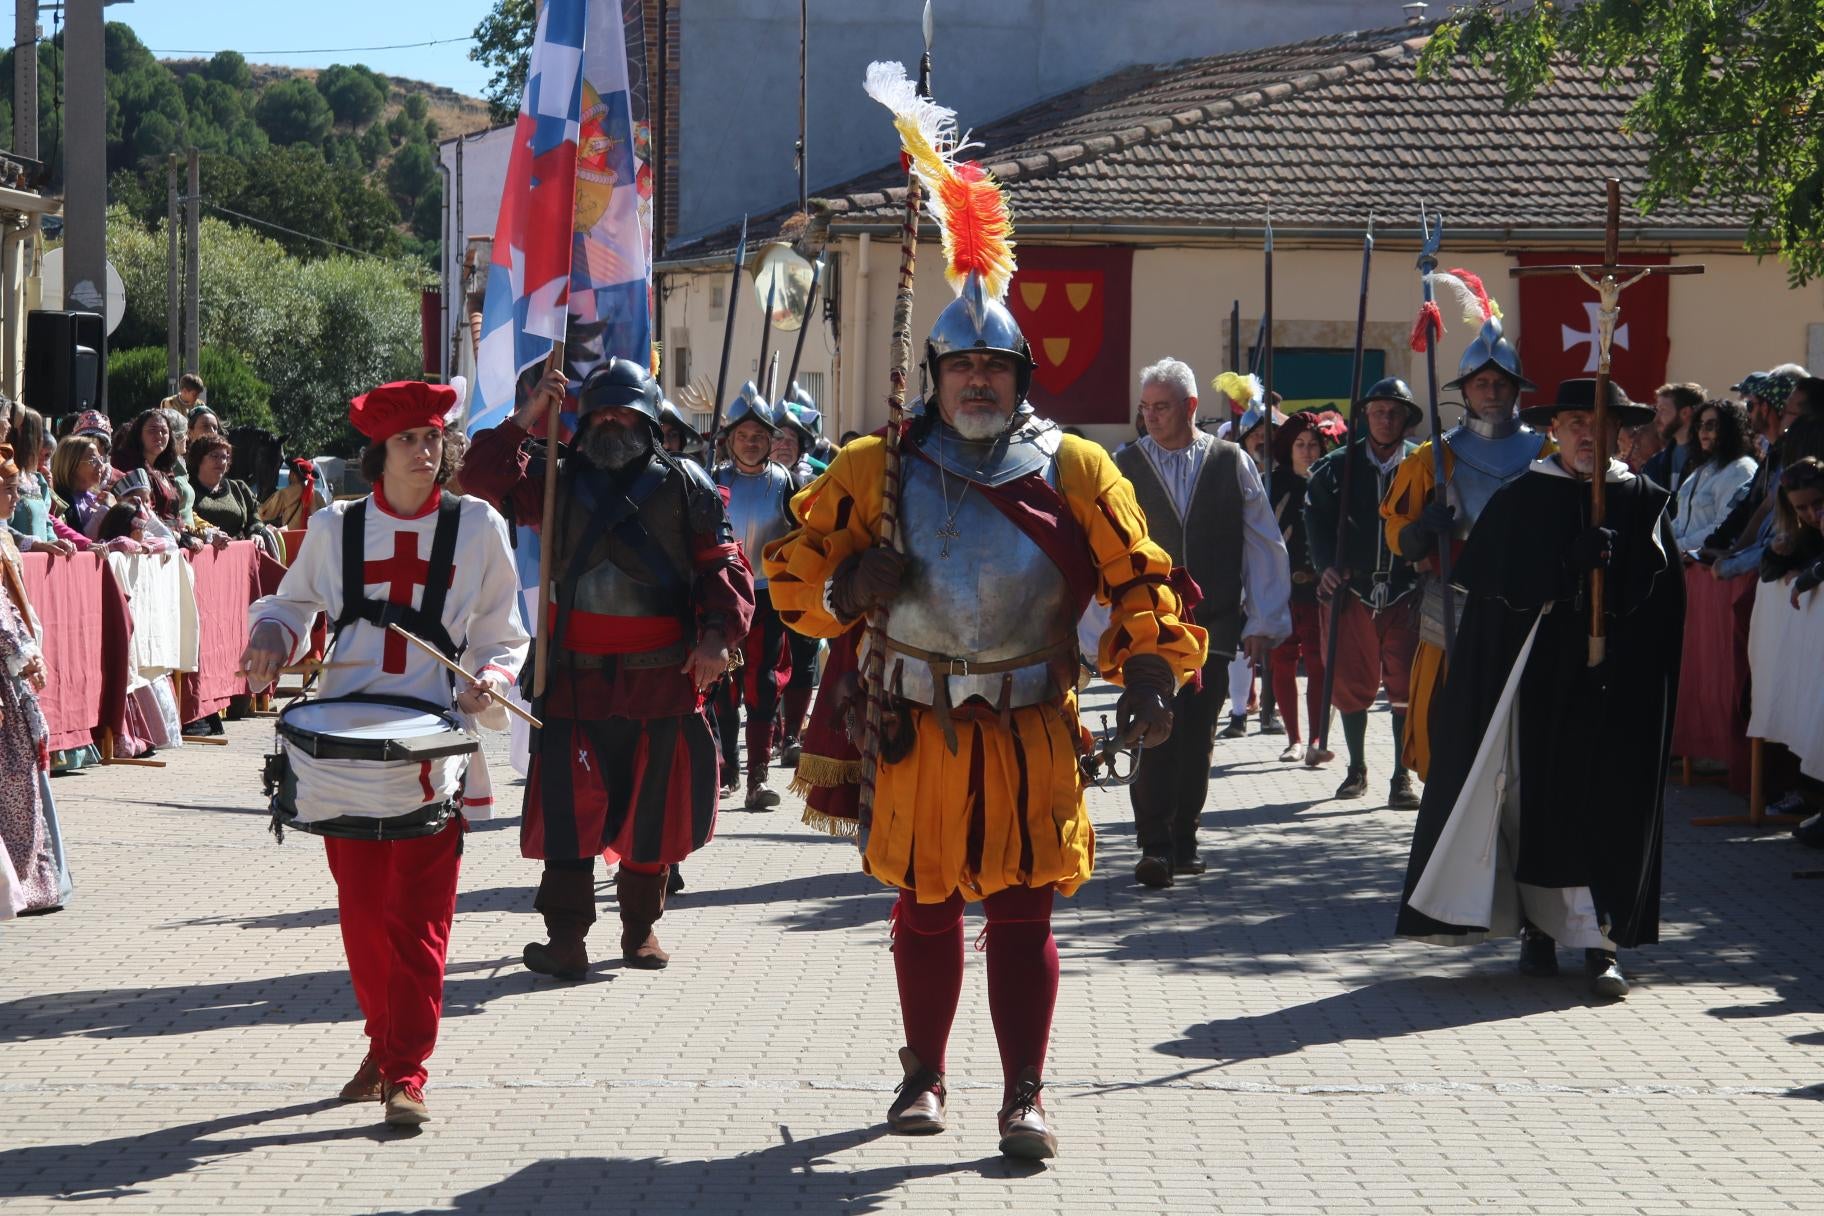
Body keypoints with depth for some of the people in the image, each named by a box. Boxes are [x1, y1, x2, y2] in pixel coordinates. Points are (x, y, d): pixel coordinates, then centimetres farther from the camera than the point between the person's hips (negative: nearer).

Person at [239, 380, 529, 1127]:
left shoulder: (477, 527, 5)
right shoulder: (336, 528, 8)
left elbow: (502, 636, 10)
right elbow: (293, 602, 23)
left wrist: (490, 680, -11)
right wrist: (272, 636, 1)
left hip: (434, 746, -2)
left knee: (419, 919, -7)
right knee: (362, 912, 4)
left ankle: (406, 1072, -5)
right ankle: (383, 1046, 22)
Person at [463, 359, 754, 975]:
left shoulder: (685, 485, 4)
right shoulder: (559, 482, 9)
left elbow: (721, 563, 0)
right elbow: (483, 480, 2)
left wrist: (716, 633, -14)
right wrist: (525, 420, -7)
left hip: (663, 676, 0)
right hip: (576, 673, 1)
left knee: (653, 805, 8)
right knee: (569, 805, -5)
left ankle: (641, 927, 23)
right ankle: (566, 937, -2)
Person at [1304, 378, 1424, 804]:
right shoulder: (1339, 467, 4)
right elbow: (1316, 517, 12)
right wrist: (1327, 565, 0)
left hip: (1406, 589, -1)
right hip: (1351, 588, 1)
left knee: (1405, 685, -4)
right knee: (1351, 684, 6)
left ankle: (1402, 776, 2)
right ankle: (1356, 769, 21)